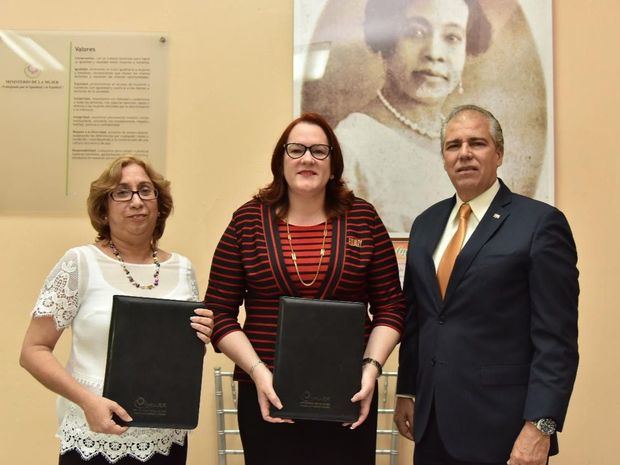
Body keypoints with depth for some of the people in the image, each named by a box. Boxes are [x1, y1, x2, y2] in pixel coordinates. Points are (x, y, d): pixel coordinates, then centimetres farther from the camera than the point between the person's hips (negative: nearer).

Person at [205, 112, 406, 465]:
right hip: (268, 397, 0)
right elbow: (219, 312, 0)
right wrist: (257, 371, -10)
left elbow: (390, 307, 4)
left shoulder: (363, 218, 2)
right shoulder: (248, 221, 0)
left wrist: (372, 366, -8)